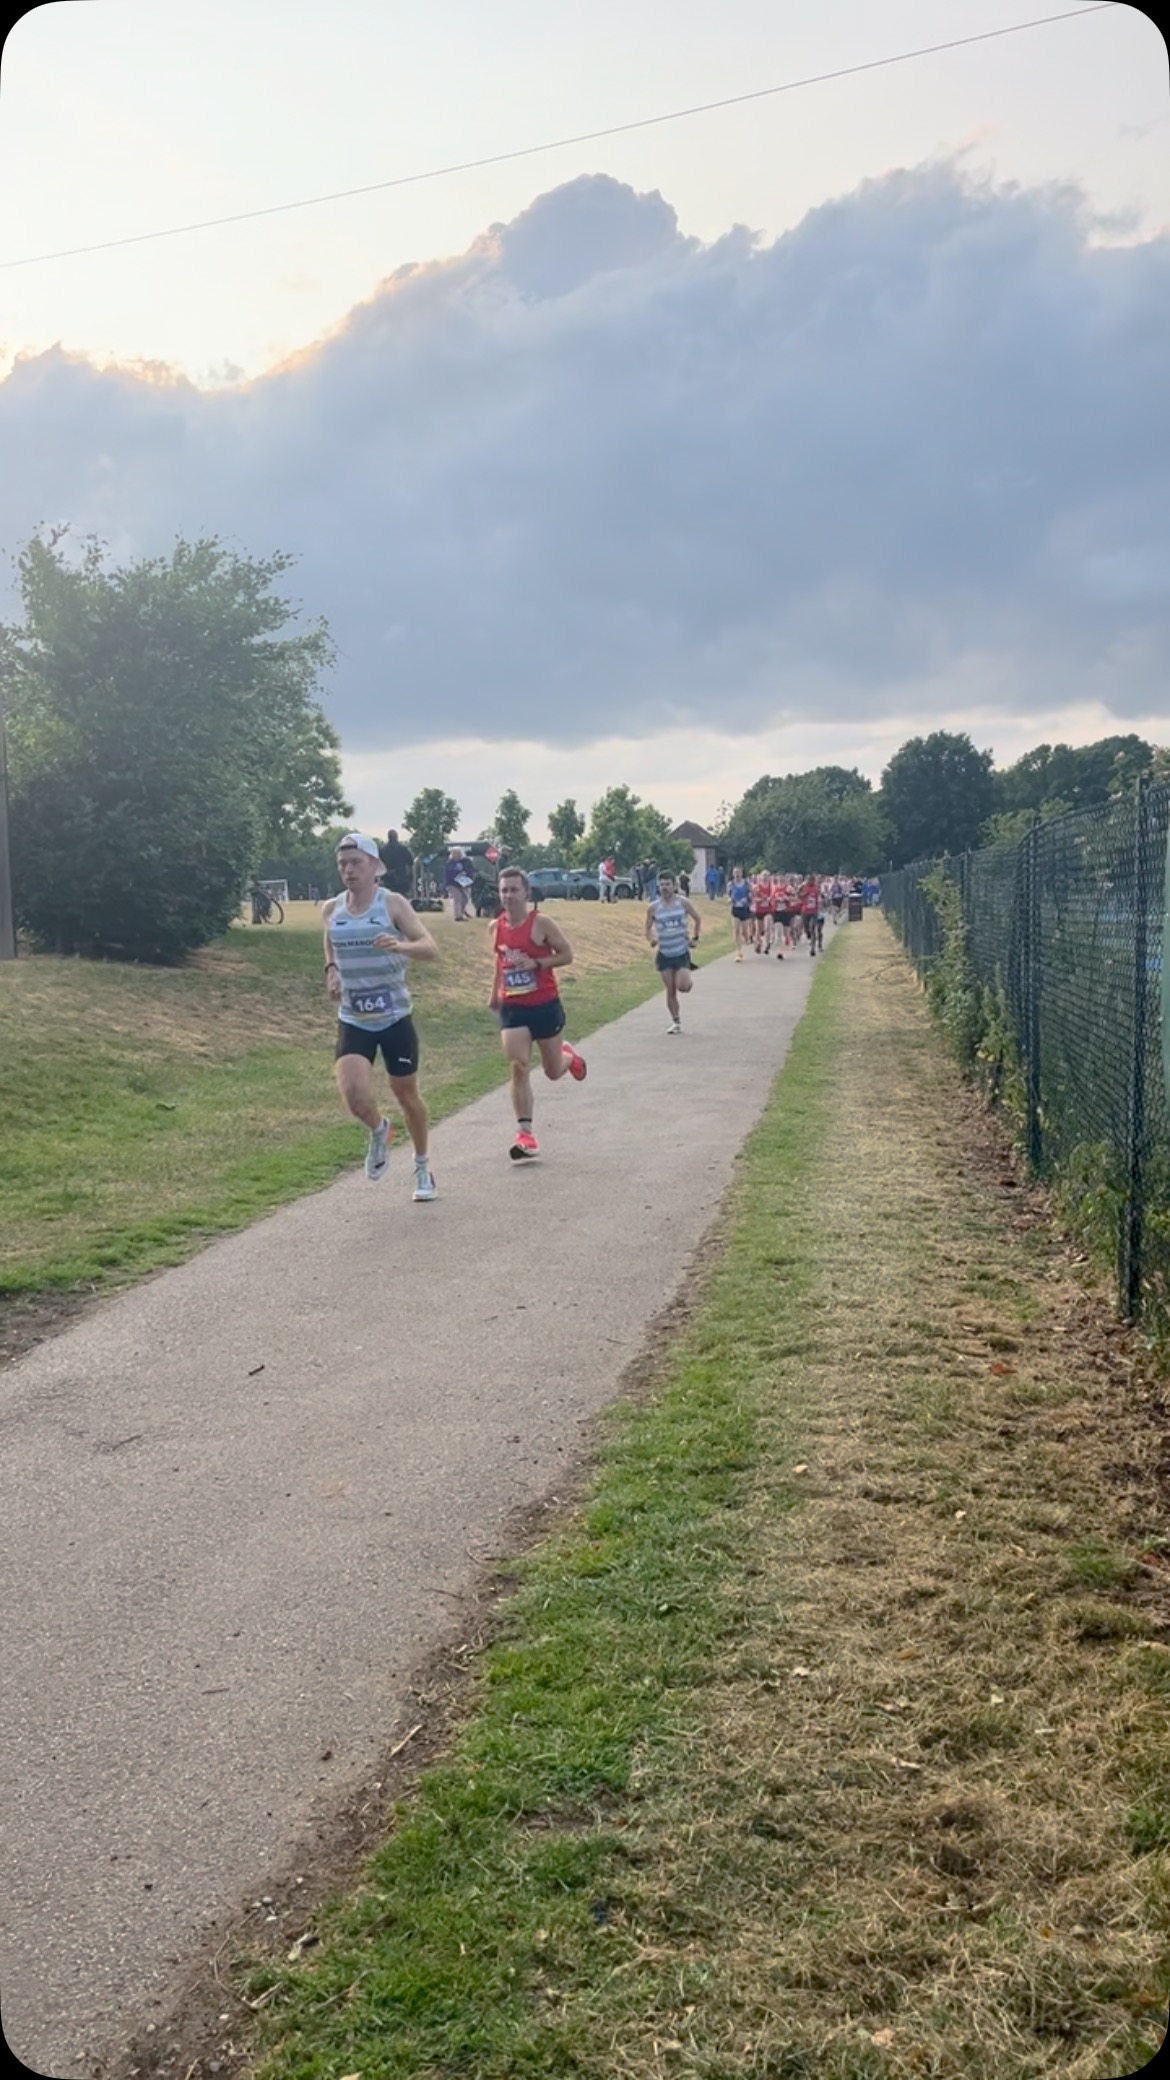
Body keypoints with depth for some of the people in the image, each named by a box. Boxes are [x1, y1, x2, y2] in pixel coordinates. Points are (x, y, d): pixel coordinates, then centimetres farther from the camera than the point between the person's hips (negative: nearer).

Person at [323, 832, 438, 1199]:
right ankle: (378, 1131, 17)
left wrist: (400, 946, -36)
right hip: (353, 1021, 2)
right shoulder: (332, 909, 3)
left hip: (395, 1018, -2)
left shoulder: (393, 903, -8)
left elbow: (431, 948, -16)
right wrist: (331, 970, 4)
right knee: (354, 1095, -19)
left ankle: (422, 1167, 34)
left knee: (407, 1094, 11)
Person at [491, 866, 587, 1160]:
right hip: (512, 1008, 3)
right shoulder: (496, 927, 4)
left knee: (553, 1072, 11)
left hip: (545, 1005, -2)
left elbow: (566, 954, -7)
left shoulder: (541, 922, -10)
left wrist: (537, 963, -21)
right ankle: (525, 1134, -10)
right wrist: (495, 994, 24)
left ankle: (568, 1055, 50)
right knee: (519, 1068, -12)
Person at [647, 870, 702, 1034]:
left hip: (682, 952, -1)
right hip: (664, 954, 1)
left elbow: (698, 919, 9)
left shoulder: (684, 902, -5)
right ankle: (676, 1022, 16)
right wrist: (652, 939, -12)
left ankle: (688, 979, 21)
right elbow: (648, 928, 8)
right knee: (670, 991, 3)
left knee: (682, 987, -16)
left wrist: (696, 938, 2)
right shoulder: (653, 907, -3)